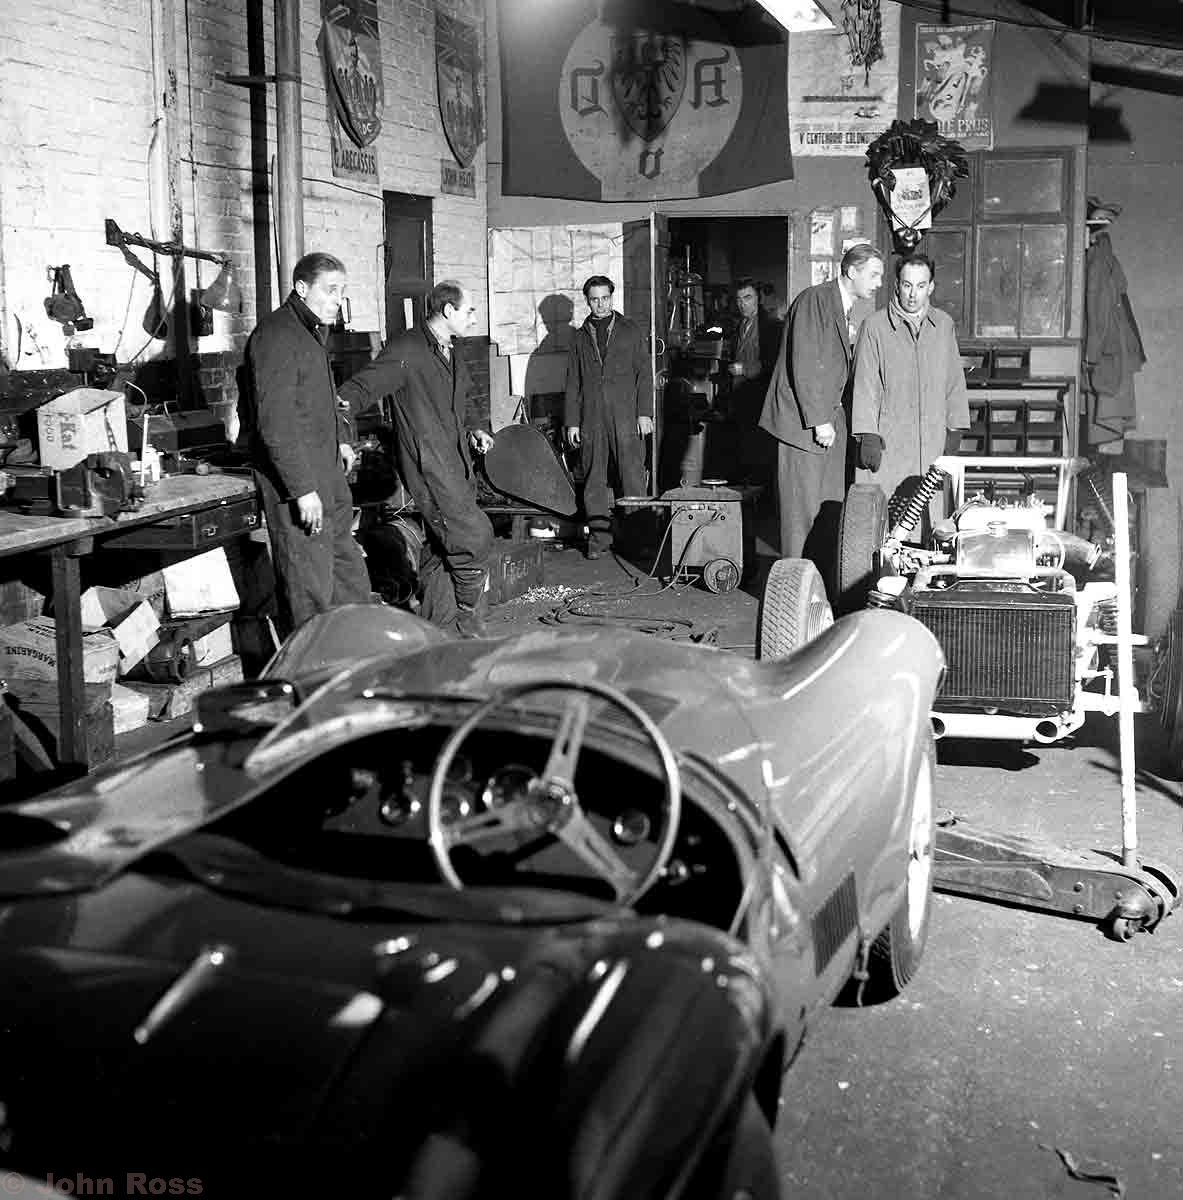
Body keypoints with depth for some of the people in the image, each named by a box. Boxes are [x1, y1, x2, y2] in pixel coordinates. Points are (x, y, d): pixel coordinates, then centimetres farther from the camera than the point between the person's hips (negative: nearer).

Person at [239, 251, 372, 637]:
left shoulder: (313, 331, 16)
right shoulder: (276, 336, -17)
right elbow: (275, 422, -24)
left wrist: (340, 438, 24)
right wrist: (303, 489, -26)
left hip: (327, 475, 10)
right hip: (295, 480, -10)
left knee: (351, 576, 16)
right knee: (310, 590, -6)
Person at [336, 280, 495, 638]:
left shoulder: (451, 354, 18)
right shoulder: (407, 349, -11)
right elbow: (365, 385, -17)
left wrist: (474, 428, 12)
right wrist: (341, 404, -37)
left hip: (454, 463, 9)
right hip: (427, 464, -9)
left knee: (440, 547, 13)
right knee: (474, 536, -11)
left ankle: (438, 627, 22)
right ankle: (468, 624, 4)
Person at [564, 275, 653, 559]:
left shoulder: (631, 331, 9)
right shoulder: (581, 337, 14)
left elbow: (644, 373, 5)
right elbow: (572, 383, 14)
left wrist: (644, 413, -4)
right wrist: (571, 422, 7)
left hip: (626, 415, -2)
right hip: (591, 418, 2)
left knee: (632, 475, -5)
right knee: (594, 479, 1)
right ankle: (599, 535, 7)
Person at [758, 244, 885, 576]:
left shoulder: (845, 308, 17)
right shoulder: (814, 300, -12)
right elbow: (803, 367, -18)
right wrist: (819, 420, -19)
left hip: (829, 420, 9)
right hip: (802, 421, -9)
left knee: (831, 508, 8)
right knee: (803, 508, -4)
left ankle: (825, 584, 14)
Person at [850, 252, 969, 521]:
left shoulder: (944, 325, 10)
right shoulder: (875, 326, 0)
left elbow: (954, 380, 16)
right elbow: (865, 385, -1)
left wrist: (955, 427, 13)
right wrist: (867, 436, -7)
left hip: (932, 442, 3)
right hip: (887, 442, -3)